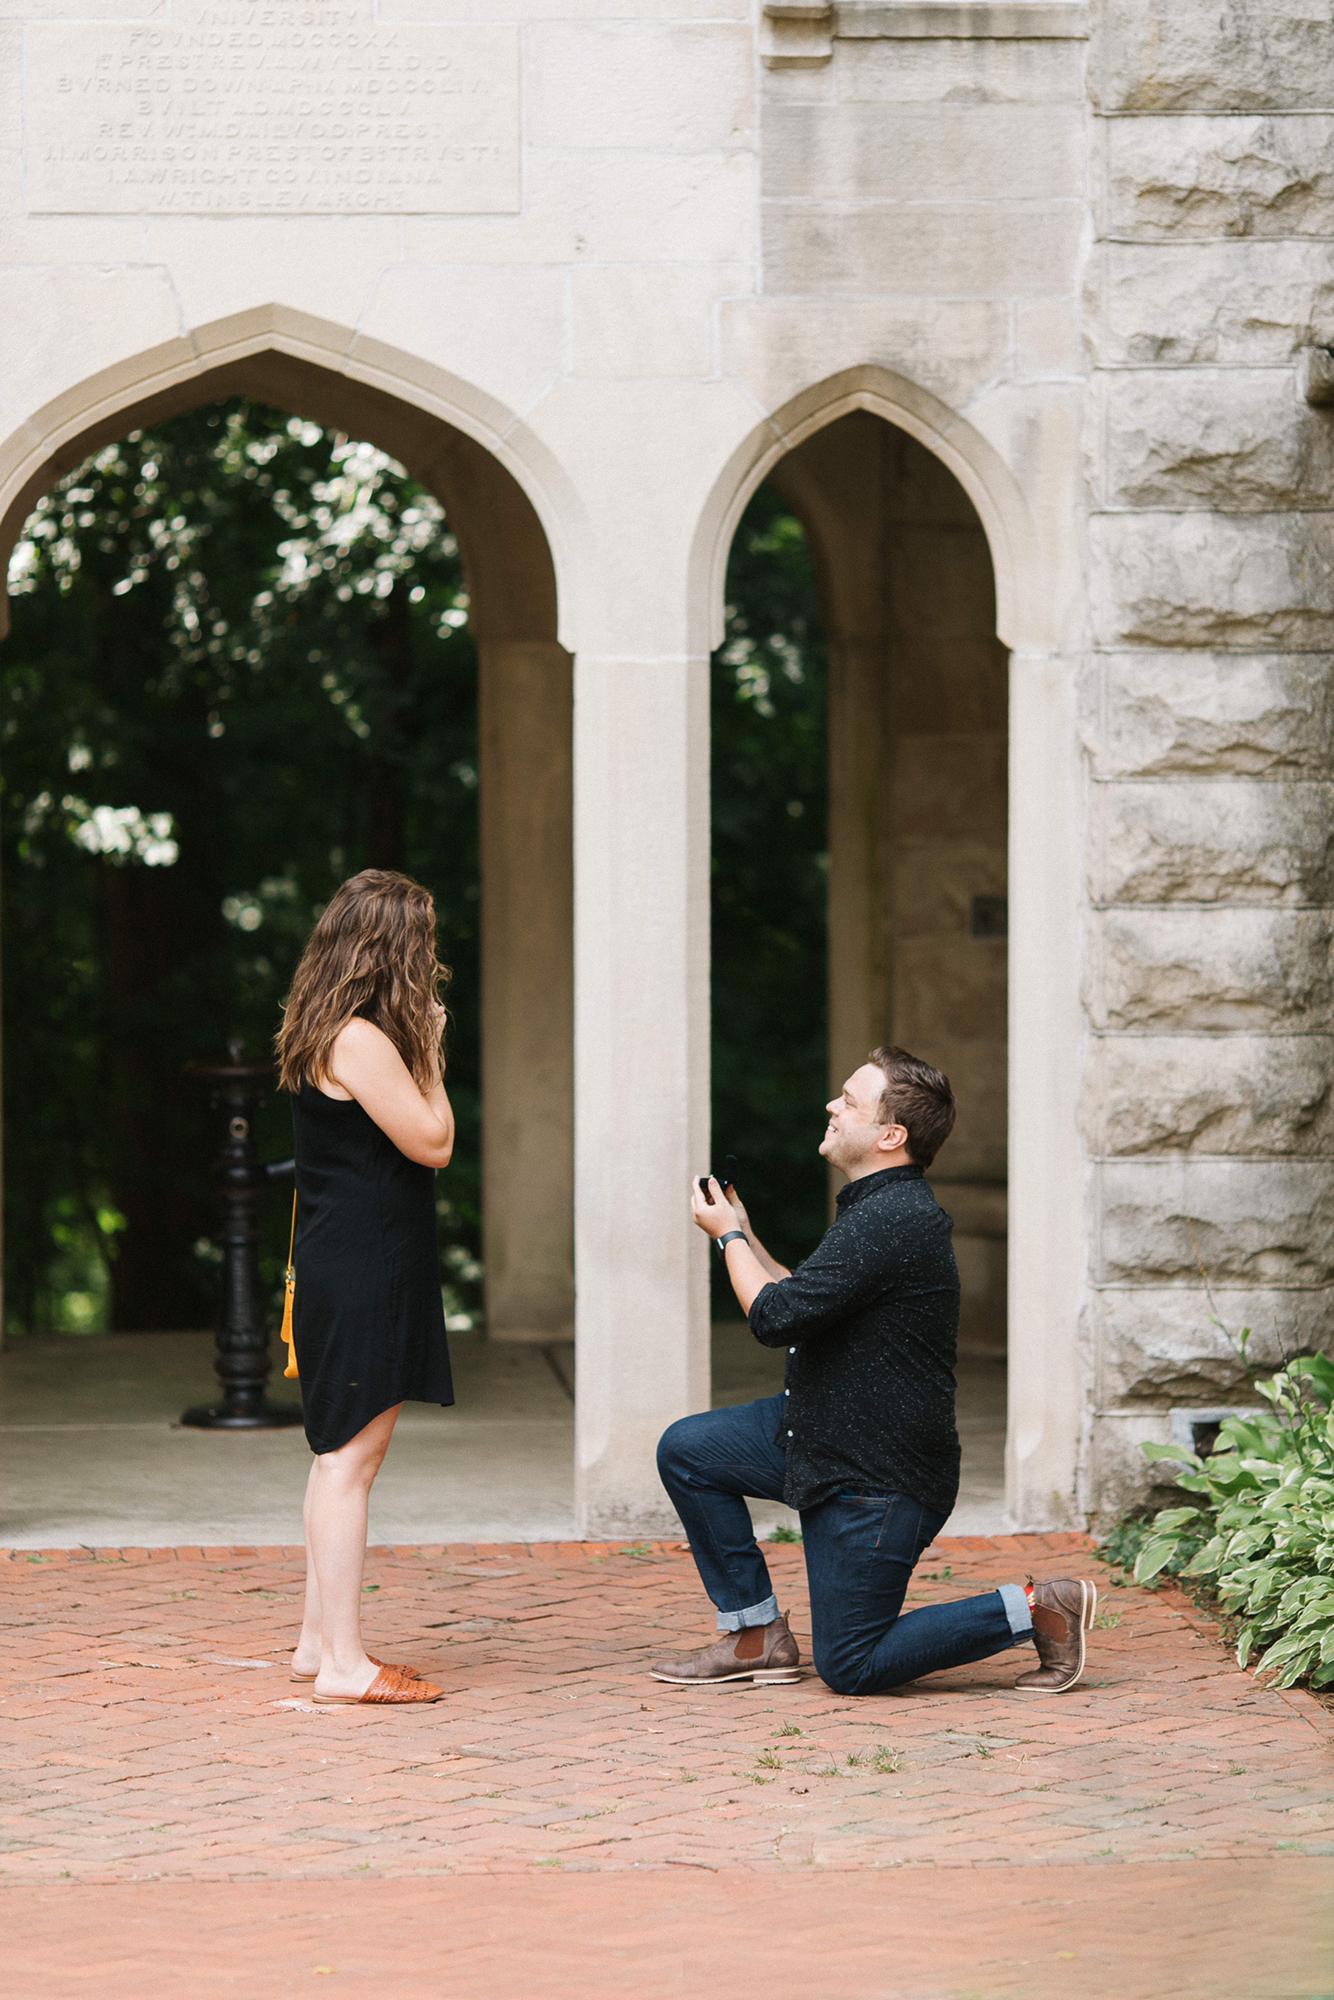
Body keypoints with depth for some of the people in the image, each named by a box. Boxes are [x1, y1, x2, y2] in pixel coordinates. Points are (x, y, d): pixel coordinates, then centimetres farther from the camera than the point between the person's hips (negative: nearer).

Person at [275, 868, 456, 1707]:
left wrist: (422, 1043, 13)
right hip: (360, 1278, -11)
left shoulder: (326, 1035, 14)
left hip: (351, 1268, 11)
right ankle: (344, 1661, -9)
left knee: (347, 1454, 17)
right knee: (351, 1456, -9)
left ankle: (321, 1640, 24)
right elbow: (433, 1142, -13)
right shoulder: (361, 1041, -17)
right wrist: (431, 1049, -5)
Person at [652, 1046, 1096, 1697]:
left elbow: (777, 1317, -25)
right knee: (686, 1451, 9)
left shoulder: (892, 1221, -24)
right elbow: (806, 1302, 22)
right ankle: (756, 1636, 14)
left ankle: (1034, 1611, 2)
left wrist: (729, 1237, -8)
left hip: (878, 1477, -10)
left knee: (850, 1667, -4)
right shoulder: (881, 1207, 10)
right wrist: (745, 1235, 13)